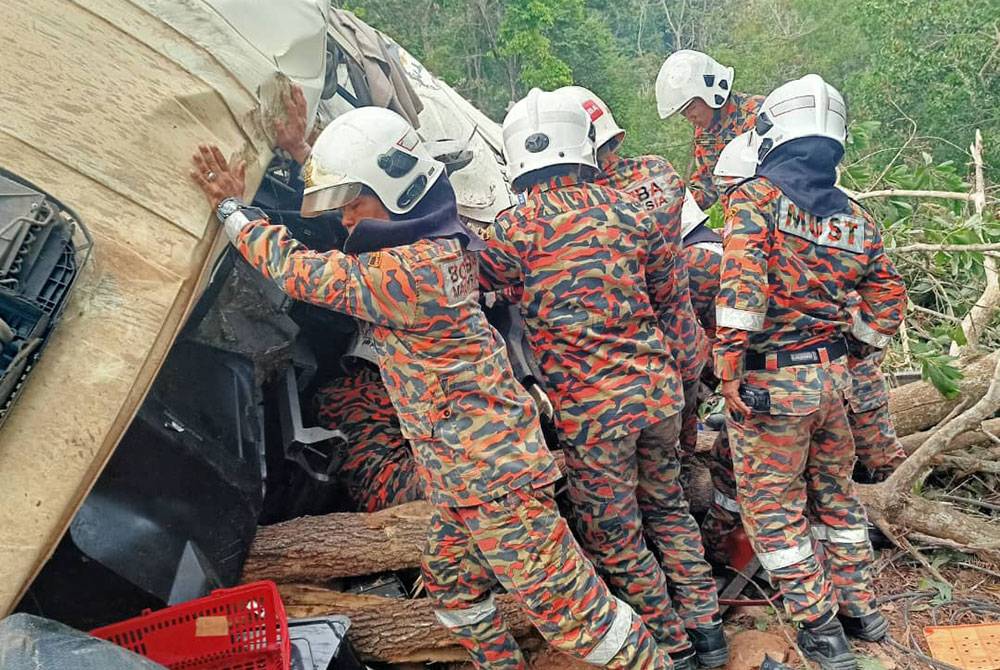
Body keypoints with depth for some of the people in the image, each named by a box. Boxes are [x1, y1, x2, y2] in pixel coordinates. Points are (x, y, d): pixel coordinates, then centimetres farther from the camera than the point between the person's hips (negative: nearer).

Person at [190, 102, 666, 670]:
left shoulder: (407, 272, -25)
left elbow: (301, 272, -14)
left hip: (490, 471, -10)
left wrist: (233, 209, -1)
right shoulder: (441, 241, 4)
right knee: (451, 584, 23)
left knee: (561, 602, 0)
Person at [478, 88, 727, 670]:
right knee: (667, 506, 26)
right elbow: (667, 293, 12)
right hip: (659, 386, 5)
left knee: (615, 538, 15)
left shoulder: (514, 229, -10)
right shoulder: (628, 209, 2)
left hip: (591, 407, -5)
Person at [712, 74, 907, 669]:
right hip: (833, 377, 6)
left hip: (767, 382, -6)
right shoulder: (857, 218, 7)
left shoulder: (756, 198, -11)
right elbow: (887, 301, 9)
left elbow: (741, 287, -23)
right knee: (835, 492, 23)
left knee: (774, 508, 9)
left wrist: (730, 373, -20)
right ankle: (862, 609, 36)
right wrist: (845, 354, 19)